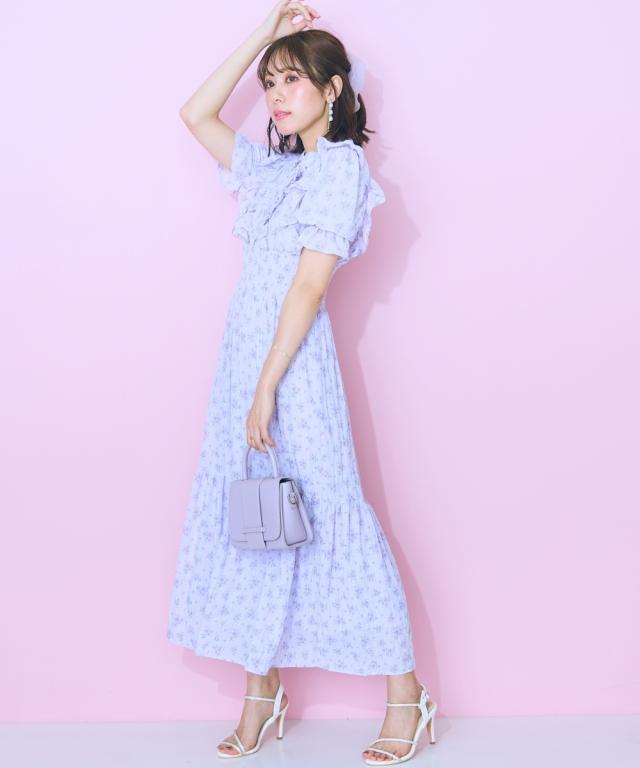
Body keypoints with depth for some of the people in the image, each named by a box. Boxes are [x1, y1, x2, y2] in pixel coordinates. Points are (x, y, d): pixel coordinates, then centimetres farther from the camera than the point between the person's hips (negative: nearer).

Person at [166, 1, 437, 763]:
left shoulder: (341, 165, -6)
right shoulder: (273, 165, 17)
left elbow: (311, 281, -14)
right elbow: (197, 114, 24)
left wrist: (268, 387, -19)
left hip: (295, 359, -8)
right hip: (244, 354, 8)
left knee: (329, 516, -4)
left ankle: (404, 692, 8)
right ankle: (261, 690, 20)